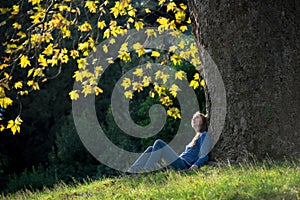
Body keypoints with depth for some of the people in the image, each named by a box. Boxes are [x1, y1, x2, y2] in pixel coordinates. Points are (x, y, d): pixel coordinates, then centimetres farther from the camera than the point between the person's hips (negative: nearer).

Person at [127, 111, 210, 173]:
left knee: (159, 143, -20)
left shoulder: (204, 135, 6)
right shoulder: (195, 138, 33)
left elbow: (204, 156, -7)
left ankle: (148, 170, -30)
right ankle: (131, 171, -14)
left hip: (183, 166, -9)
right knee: (151, 149, 3)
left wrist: (196, 165, -26)